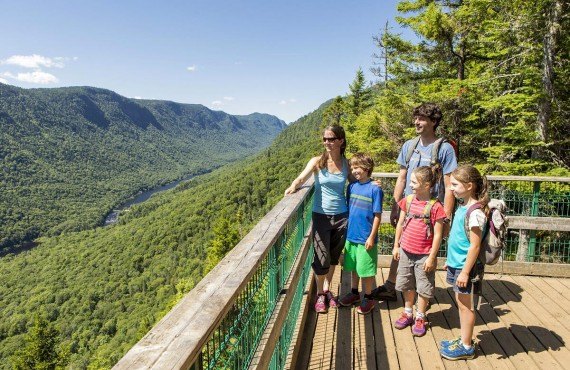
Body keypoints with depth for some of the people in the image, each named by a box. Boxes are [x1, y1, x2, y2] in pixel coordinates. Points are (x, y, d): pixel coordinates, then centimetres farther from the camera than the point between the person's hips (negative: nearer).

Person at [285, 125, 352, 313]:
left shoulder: (346, 163, 2)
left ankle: (327, 289, 36)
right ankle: (320, 293, 24)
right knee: (321, 258, 1)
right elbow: (301, 178, -21)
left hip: (342, 216, 3)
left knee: (334, 257, 16)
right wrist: (293, 187, -40)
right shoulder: (317, 161, -7)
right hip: (321, 215, -3)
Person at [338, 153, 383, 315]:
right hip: (351, 236, 6)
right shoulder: (352, 186, 3)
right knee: (353, 267, 19)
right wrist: (346, 231, 11)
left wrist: (372, 237, -13)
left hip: (366, 239, -5)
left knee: (366, 270, 8)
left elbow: (377, 215, -12)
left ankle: (368, 298, 26)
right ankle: (354, 293, 37)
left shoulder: (375, 189, -14)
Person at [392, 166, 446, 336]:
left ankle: (420, 318, 28)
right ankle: (408, 313, 36)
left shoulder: (435, 207, -17)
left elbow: (438, 235, -13)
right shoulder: (407, 201, -1)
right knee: (407, 286, 18)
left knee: (423, 288, 10)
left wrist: (432, 257, -12)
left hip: (424, 255, -5)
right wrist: (396, 246, 8)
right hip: (406, 252, 5)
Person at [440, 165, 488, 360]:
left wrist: (465, 272, -20)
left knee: (466, 306, 5)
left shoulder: (475, 212, -22)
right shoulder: (463, 207, 6)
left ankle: (466, 347, 21)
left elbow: (475, 246, -22)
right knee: (461, 304, 18)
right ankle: (463, 340, 33)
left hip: (466, 267, -9)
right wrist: (451, 260, 20)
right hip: (457, 264, 9)